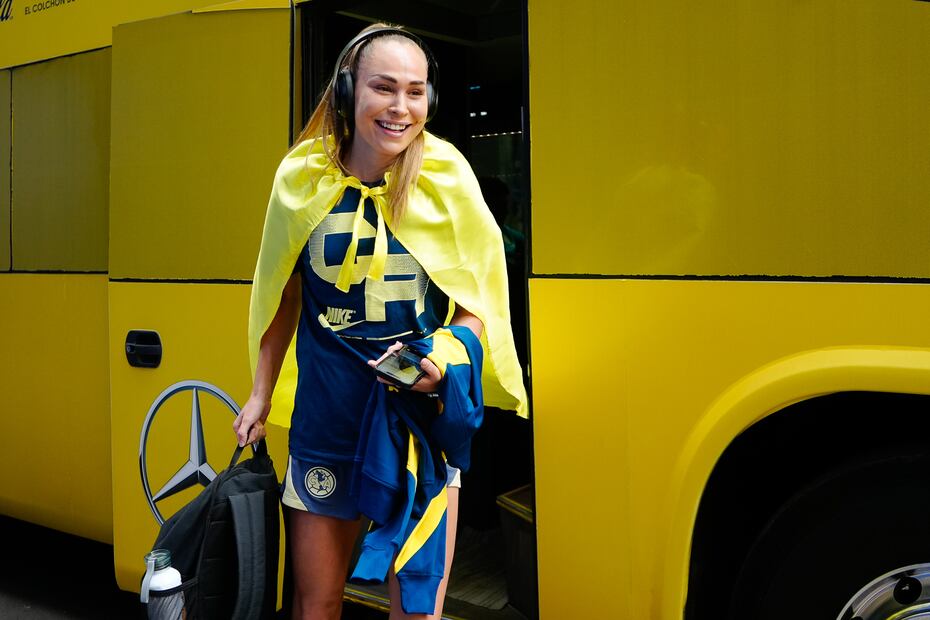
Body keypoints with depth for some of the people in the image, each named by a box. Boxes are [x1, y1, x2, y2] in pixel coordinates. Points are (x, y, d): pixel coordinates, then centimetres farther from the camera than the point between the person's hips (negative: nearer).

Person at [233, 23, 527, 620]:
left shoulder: (447, 177, -7)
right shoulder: (304, 178, -4)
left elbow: (478, 301, 1)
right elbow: (284, 294, 9)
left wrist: (445, 358, -18)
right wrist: (262, 394, 13)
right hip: (326, 418, 1)